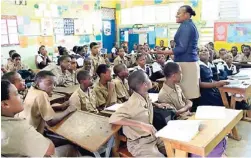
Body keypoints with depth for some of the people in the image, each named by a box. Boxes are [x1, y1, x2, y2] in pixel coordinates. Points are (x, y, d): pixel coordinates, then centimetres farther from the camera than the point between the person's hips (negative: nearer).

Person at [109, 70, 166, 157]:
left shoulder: (146, 97, -1)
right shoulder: (133, 103, -24)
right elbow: (113, 119, -35)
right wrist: (141, 124, -36)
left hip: (153, 136, 7)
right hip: (139, 143, -7)